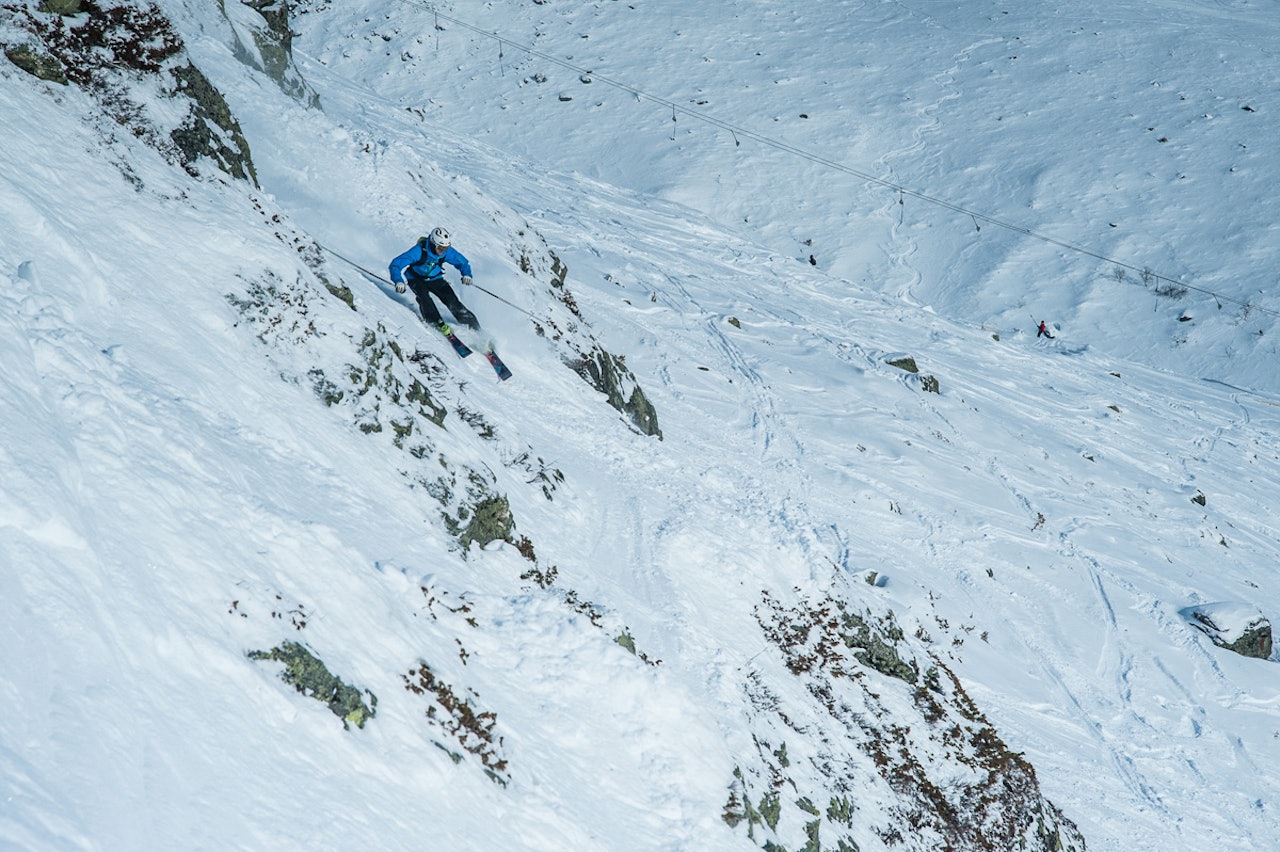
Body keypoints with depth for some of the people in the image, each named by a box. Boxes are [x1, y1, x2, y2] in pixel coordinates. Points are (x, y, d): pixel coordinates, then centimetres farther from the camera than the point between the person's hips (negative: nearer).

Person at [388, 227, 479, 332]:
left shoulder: (448, 251, -20)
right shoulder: (419, 251, -33)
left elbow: (463, 262, -2)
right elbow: (395, 264, -35)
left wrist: (466, 274, -24)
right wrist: (398, 281, -52)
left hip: (435, 279, 2)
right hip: (416, 279, -2)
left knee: (452, 300, -15)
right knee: (423, 294, -34)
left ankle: (472, 324, -5)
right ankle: (436, 321, -30)